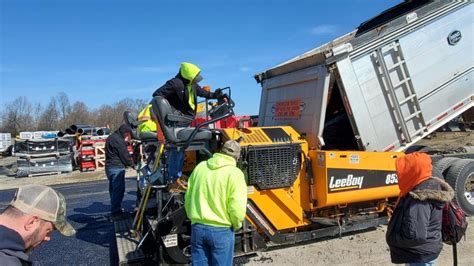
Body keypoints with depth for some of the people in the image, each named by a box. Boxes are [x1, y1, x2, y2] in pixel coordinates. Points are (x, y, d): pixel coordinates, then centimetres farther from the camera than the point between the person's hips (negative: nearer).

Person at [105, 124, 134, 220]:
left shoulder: (111, 138, 16)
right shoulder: (119, 140, -16)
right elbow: (125, 156, -14)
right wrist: (132, 164, 1)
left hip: (109, 167, 10)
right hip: (117, 168, -10)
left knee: (113, 189, 17)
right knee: (118, 190, -7)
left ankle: (115, 210, 27)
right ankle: (115, 212, -5)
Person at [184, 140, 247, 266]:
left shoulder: (200, 167, 2)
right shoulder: (234, 173, -12)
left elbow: (188, 198, 8)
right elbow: (237, 209, -18)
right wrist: (236, 225, 2)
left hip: (198, 227, 4)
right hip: (221, 230, -4)